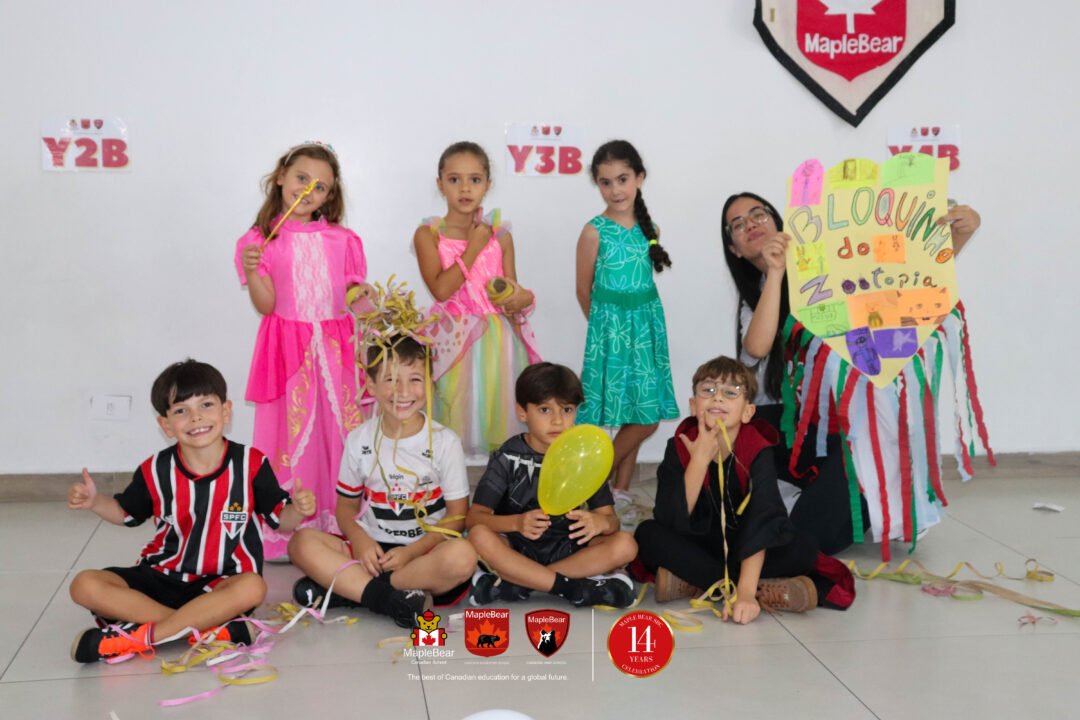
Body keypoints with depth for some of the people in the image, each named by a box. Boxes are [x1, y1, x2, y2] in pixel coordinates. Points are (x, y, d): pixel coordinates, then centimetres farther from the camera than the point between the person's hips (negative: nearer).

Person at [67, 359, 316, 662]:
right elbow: (126, 513, 15)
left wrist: (298, 509, -23)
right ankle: (210, 627, -29)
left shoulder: (250, 464, -8)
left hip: (220, 582, -2)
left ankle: (139, 637, -30)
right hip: (162, 579, 3)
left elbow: (280, 517, -1)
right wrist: (94, 501, -4)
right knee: (86, 585, -21)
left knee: (252, 587, -36)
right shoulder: (156, 471, -3)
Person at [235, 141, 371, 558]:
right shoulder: (259, 241, 2)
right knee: (291, 434, -1)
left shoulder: (342, 241, 8)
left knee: (341, 432, 2)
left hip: (335, 348, 2)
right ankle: (286, 531, 7)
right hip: (288, 349, -2)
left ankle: (342, 525, 12)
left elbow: (356, 299, 10)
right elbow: (266, 305, -5)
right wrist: (251, 271, -21)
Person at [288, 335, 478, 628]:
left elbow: (457, 516, -3)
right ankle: (394, 598, -29)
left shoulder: (444, 441, -3)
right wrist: (359, 540, -12)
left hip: (425, 551, -2)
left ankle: (346, 588, -24)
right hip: (371, 549, 2)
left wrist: (411, 551, -16)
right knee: (302, 542, -20)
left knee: (462, 555, -35)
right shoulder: (360, 440, 3)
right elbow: (346, 504, 10)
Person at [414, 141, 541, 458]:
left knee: (499, 414, 3)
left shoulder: (500, 235, 7)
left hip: (498, 340, 3)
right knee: (448, 432, -1)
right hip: (453, 341, -2)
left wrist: (522, 299, -13)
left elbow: (512, 291, 10)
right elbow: (441, 289, -13)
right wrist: (473, 248, -10)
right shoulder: (428, 234, -1)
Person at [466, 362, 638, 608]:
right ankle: (574, 588, -26)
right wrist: (516, 523, -35)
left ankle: (516, 583, -24)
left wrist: (600, 522, -34)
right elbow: (474, 517, -15)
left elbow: (611, 519, -8)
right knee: (480, 536, -32)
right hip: (516, 548, -2)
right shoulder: (508, 458, -7)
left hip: (566, 548, 2)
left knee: (624, 545, -22)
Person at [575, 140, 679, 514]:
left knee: (639, 417, 7)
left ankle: (620, 491, 20)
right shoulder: (595, 231, -10)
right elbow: (584, 291, -2)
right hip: (612, 328, -5)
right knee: (643, 421, -6)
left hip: (649, 324, 5)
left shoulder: (649, 228, 5)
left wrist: (638, 320, 10)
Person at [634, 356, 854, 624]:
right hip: (698, 546, 1)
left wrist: (745, 592, -45)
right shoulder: (680, 446, -15)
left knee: (803, 547, -28)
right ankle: (767, 589, -26)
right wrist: (700, 460, -34)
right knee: (648, 535, -28)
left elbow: (761, 523, -32)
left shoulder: (758, 452, -20)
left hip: (744, 549, -1)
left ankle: (691, 583, -25)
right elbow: (671, 522, -25)